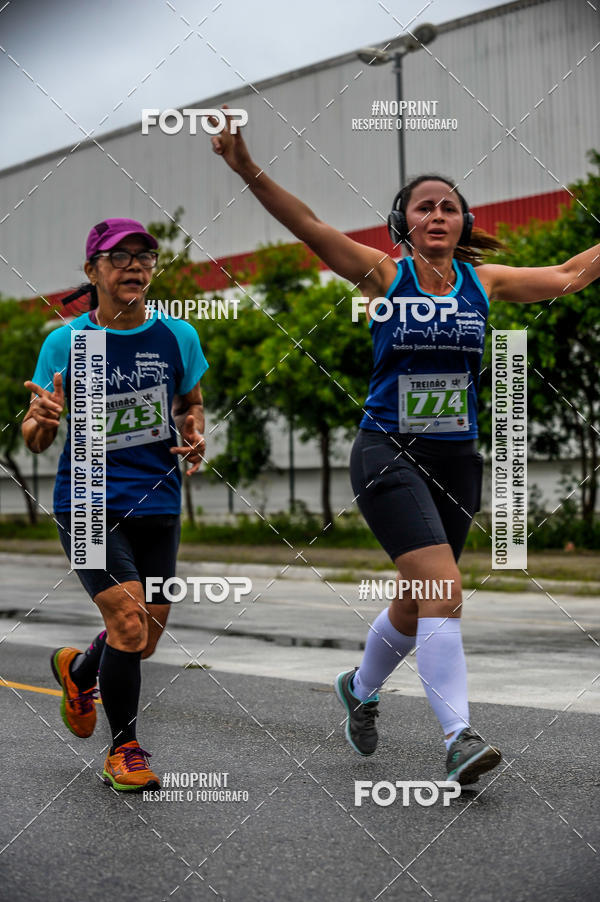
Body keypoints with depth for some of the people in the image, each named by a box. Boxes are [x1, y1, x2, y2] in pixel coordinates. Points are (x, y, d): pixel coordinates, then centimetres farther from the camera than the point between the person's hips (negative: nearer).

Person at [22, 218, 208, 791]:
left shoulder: (177, 337, 1)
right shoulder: (65, 343, -6)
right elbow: (35, 441, -1)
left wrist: (194, 436, -3)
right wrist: (42, 419, -24)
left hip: (156, 505, 4)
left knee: (144, 641, 9)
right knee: (129, 621, -17)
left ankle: (77, 669, 44)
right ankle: (123, 749, 5)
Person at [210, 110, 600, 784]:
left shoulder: (484, 283, 6)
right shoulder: (385, 275, -4)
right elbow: (310, 229, -16)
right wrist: (247, 169, -27)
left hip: (457, 461, 4)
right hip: (388, 455, -4)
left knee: (416, 603, 14)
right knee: (442, 592, -19)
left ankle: (360, 689, 40)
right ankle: (458, 738, -18)